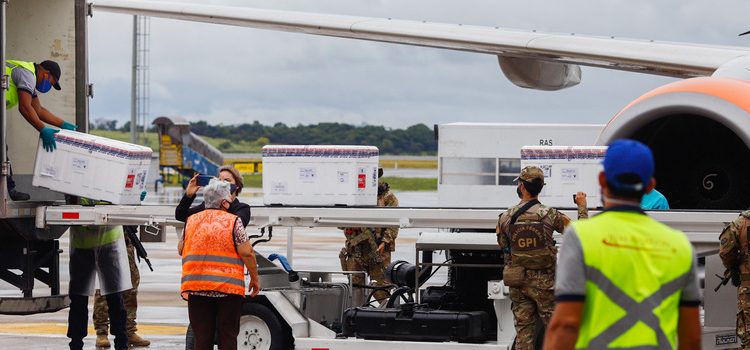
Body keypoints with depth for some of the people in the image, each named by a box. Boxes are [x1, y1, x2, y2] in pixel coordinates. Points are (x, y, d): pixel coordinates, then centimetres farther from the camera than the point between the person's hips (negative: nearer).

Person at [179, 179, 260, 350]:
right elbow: (247, 253, -9)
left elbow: (180, 249, 17)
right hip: (228, 288, -3)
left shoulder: (191, 220, 8)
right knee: (228, 336, 4)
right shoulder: (233, 221, -4)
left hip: (196, 288, 3)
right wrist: (255, 278, 0)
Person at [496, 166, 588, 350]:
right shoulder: (550, 215, -10)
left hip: (517, 281, 2)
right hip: (544, 282, -2)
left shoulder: (505, 218, -3)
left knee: (523, 329, 7)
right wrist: (582, 206, 10)